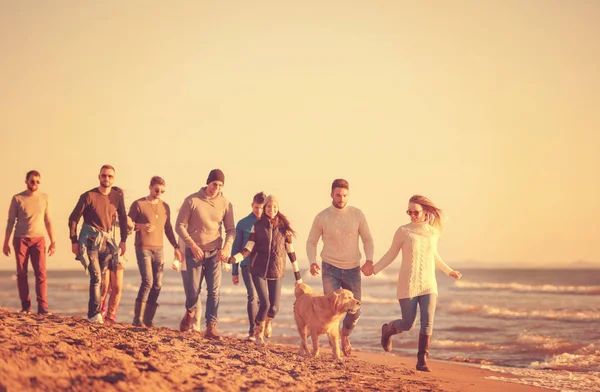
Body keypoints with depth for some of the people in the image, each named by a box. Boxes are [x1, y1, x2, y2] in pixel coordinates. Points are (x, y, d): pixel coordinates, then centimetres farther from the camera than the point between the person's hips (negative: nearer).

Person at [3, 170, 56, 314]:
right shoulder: (17, 198, 2)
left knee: (40, 272, -9)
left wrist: (53, 241, 6)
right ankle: (25, 306, 5)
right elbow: (10, 221, 4)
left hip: (39, 239, 1)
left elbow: (48, 221, 11)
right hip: (21, 239, -1)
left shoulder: (44, 198, 7)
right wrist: (5, 243, 1)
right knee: (21, 273, -1)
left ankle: (42, 306, -12)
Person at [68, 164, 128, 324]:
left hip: (106, 241, 5)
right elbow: (73, 219, -3)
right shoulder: (89, 196, -7)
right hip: (90, 240, -5)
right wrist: (74, 241, -8)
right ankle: (95, 314, -14)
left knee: (101, 279, 7)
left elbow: (123, 218, 15)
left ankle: (92, 313, 14)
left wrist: (123, 241, 7)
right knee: (96, 277, -14)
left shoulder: (117, 196, 4)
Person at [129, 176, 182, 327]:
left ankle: (148, 321, 4)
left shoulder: (165, 207, 12)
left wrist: (176, 247, 16)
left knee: (157, 284, -1)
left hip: (158, 249, 5)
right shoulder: (138, 204, -3)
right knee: (147, 281, -17)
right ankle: (138, 319, -13)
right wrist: (140, 226, -21)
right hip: (143, 248, -5)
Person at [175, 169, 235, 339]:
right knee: (193, 289, -2)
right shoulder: (192, 200, -7)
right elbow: (180, 226, -5)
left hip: (214, 253, 2)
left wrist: (226, 247, -15)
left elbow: (230, 230, 5)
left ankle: (211, 328, -4)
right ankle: (190, 311, 31)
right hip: (194, 251, -2)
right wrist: (192, 245, -17)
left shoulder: (225, 204, 1)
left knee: (214, 291, -6)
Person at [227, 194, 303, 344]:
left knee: (274, 308, -2)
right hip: (259, 270, -1)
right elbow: (248, 249, -3)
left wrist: (297, 274, 10)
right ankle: (258, 333, 12)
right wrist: (234, 258, -22)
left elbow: (291, 251, 7)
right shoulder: (257, 226, 0)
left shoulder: (283, 227, 1)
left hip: (276, 272, 1)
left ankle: (267, 322, 35)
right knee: (265, 303, -14)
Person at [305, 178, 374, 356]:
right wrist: (312, 262, -12)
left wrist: (369, 260, -11)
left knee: (355, 311, 5)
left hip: (352, 269, 2)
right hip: (330, 269, -2)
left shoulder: (357, 215, -3)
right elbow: (311, 242, 4)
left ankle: (345, 335, 36)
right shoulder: (322, 217, -6)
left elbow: (367, 239, 5)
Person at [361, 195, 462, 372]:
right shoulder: (403, 231, -8)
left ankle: (422, 361, -2)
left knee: (427, 323, -10)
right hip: (408, 285, -3)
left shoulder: (433, 232, 4)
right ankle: (388, 329, 35)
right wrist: (374, 268, -9)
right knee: (408, 324, 2)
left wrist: (448, 271, 31)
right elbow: (391, 254, 1)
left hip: (428, 285, 3)